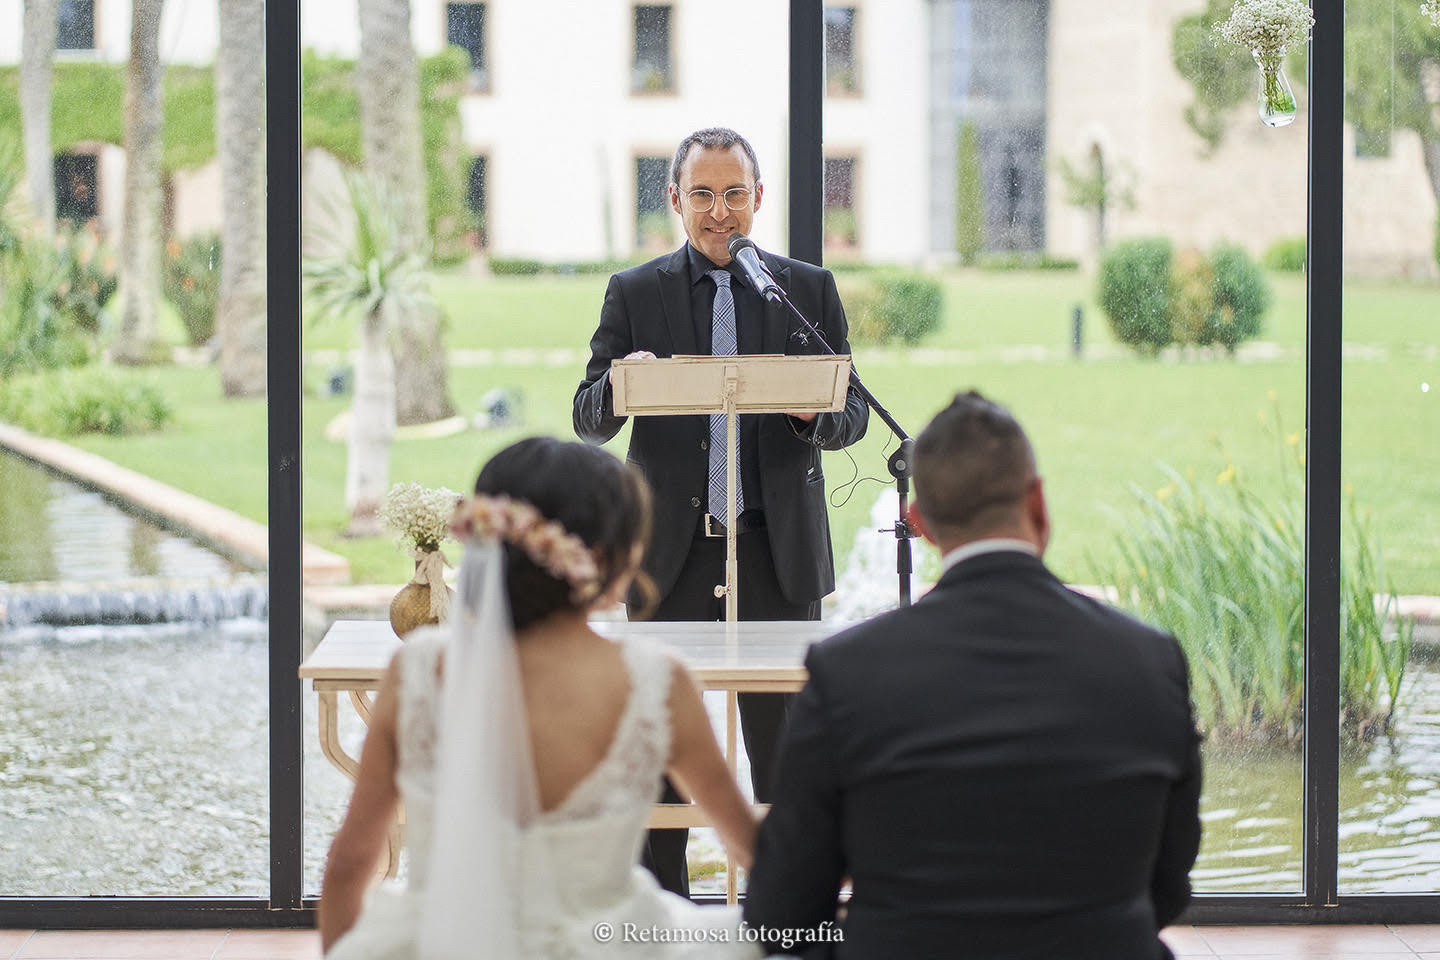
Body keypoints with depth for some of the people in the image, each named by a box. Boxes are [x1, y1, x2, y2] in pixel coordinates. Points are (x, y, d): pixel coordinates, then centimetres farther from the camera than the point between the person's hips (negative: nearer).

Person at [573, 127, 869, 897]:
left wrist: (814, 411, -18)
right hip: (671, 554, 0)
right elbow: (589, 421, 2)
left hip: (777, 552, 0)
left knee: (784, 758, 1)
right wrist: (622, 383, -21)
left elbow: (853, 415, 6)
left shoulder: (809, 290, 8)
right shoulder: (634, 294, 7)